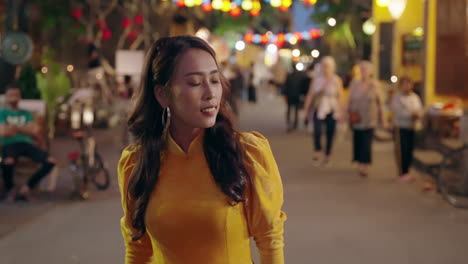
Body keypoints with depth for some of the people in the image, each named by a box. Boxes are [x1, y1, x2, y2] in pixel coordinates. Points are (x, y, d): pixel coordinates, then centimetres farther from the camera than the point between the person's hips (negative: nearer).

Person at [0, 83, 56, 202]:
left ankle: (27, 187, -6)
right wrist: (25, 129, 3)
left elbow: (35, 133, 10)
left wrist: (17, 128, -1)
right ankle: (10, 189, -9)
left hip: (27, 143, 4)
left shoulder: (26, 113, 26)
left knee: (50, 161, -23)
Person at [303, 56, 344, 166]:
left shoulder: (337, 80, 0)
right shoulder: (316, 80, 4)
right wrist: (306, 110, 8)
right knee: (317, 131, -17)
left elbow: (340, 96, 1)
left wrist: (340, 111, -3)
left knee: (330, 133, 3)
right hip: (318, 110, 0)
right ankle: (318, 152, 2)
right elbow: (310, 95, 8)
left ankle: (327, 156, 17)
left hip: (331, 110, 0)